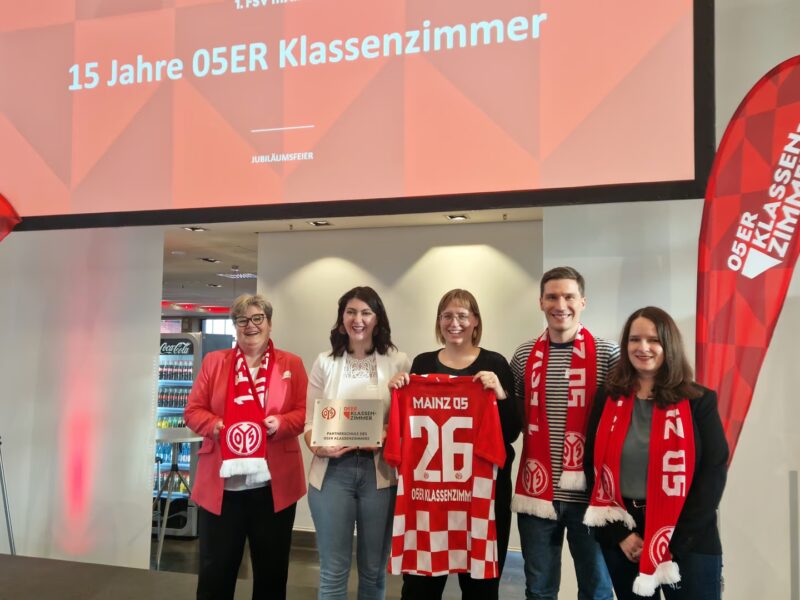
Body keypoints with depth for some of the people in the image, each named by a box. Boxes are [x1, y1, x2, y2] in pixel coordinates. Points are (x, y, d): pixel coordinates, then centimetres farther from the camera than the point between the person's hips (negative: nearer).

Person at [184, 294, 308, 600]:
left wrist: (282, 423, -17)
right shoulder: (213, 361, 9)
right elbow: (193, 411, 6)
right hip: (221, 484, 1)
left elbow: (305, 412, 2)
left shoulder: (291, 364, 7)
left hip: (274, 485, 0)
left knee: (271, 569, 11)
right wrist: (215, 425, -14)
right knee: (215, 569, 9)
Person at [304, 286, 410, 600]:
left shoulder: (398, 362, 2)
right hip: (333, 471, 1)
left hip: (379, 471, 0)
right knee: (333, 570, 7)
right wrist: (319, 446, -15)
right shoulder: (325, 362, 6)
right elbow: (310, 421, 5)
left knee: (374, 569, 13)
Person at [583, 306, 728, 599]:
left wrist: (675, 541, -11)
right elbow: (593, 466, 2)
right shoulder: (608, 399, 2)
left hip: (688, 543, -2)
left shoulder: (699, 402, -3)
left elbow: (714, 473, -6)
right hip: (622, 542, 2)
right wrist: (619, 533, -7)